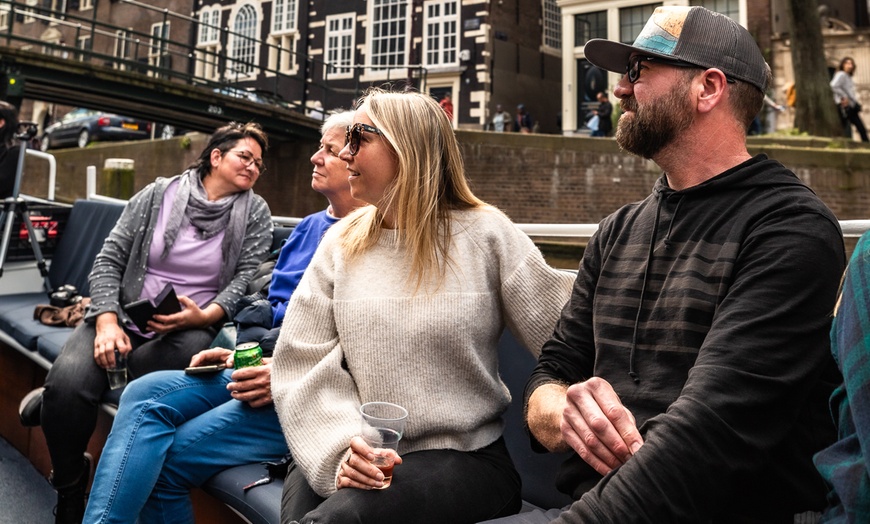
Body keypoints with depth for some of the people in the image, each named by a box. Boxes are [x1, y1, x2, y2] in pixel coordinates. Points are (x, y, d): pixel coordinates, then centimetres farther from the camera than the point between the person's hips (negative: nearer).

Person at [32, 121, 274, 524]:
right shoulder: (157, 194, 6)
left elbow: (247, 277, -1)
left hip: (194, 326, -1)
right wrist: (107, 320, -11)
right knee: (66, 382, -25)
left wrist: (206, 316, -19)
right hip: (125, 316, 1)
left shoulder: (255, 213, 6)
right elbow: (109, 259, 3)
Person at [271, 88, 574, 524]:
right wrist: (342, 446, -15)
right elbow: (302, 361, 1)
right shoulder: (342, 243, 7)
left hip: (464, 457, -3)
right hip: (362, 460, 3)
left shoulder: (485, 234, -1)